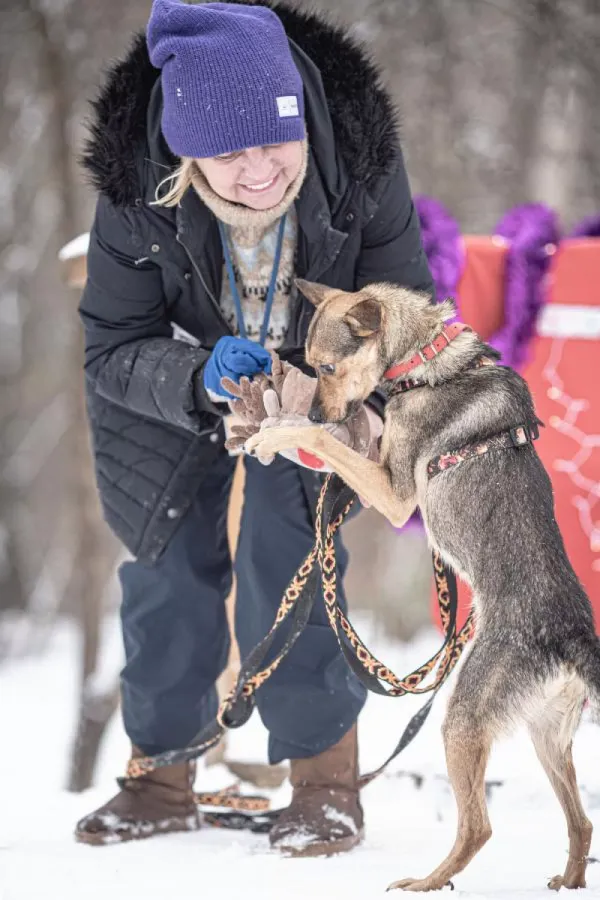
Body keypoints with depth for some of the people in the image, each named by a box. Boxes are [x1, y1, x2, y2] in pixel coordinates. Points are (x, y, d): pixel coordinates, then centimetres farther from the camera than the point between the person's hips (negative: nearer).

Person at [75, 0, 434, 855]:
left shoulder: (362, 165, -31)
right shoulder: (136, 192, -32)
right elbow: (112, 349, -26)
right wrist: (198, 379, -47)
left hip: (308, 391, -1)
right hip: (172, 398, 1)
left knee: (284, 561, -14)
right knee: (170, 575, 6)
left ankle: (325, 776, 2)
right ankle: (161, 776, 26)